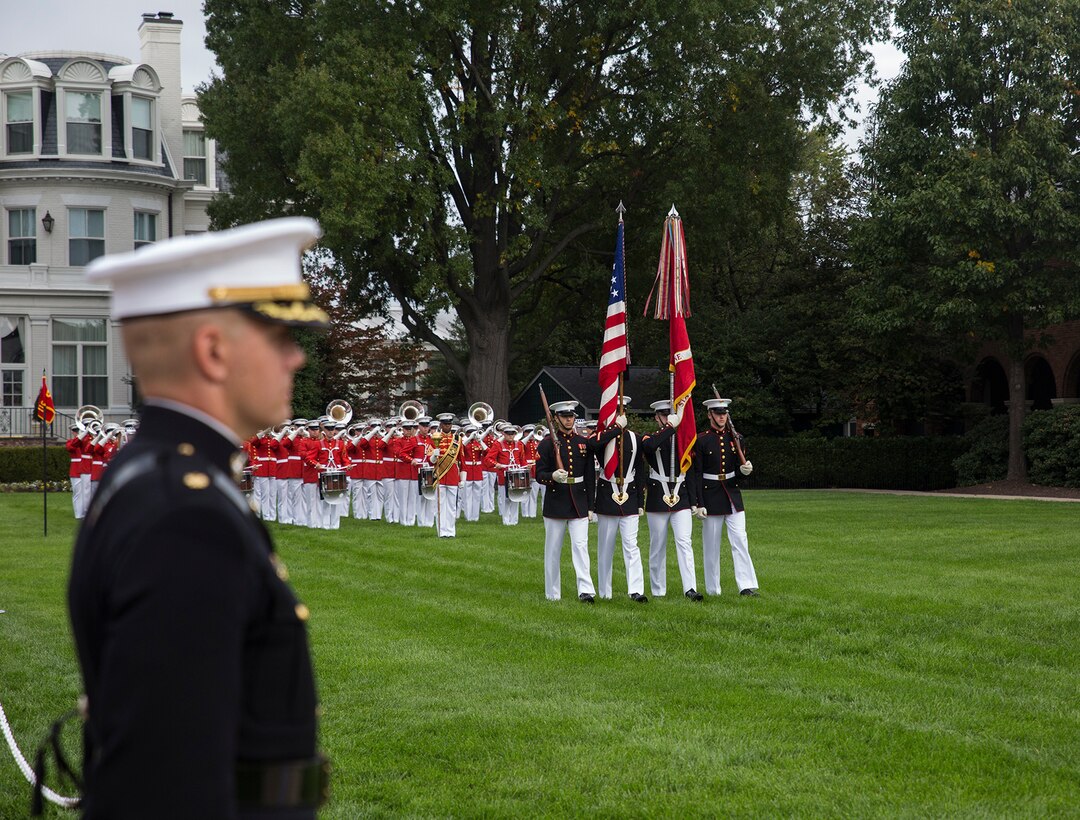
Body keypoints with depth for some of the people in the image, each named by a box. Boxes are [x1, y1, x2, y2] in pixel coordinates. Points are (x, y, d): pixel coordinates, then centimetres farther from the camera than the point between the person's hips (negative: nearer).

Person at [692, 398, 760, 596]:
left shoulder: (735, 438, 8)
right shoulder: (701, 440, -4)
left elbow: (738, 471, 13)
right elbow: (696, 474, -6)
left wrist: (744, 470, -12)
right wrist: (698, 504, -11)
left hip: (733, 495, 3)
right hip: (710, 496, -3)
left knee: (740, 540, -5)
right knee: (711, 543, 4)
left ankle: (747, 586, -6)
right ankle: (713, 589, 13)